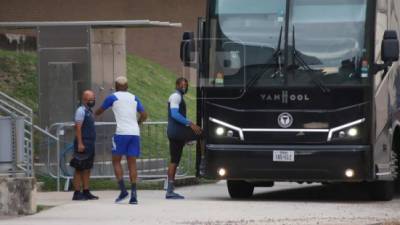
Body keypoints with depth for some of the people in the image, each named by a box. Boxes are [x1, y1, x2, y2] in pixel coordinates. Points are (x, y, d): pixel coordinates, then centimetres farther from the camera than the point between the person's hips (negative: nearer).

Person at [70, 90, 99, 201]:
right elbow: (78, 128, -17)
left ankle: (86, 192, 11)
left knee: (87, 169, 9)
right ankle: (77, 193, -7)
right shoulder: (81, 111, -10)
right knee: (79, 169, -7)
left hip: (89, 145, 9)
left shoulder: (89, 111, 18)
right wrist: (80, 143, -23)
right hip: (83, 144, -9)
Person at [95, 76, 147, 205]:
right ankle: (133, 195, -4)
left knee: (116, 161, 7)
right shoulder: (134, 98, 16)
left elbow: (99, 111, 17)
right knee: (132, 163, 4)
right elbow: (144, 116, 14)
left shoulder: (113, 97, 4)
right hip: (135, 133, 4)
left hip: (121, 133, -4)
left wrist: (93, 115, 39)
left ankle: (123, 190, -9)